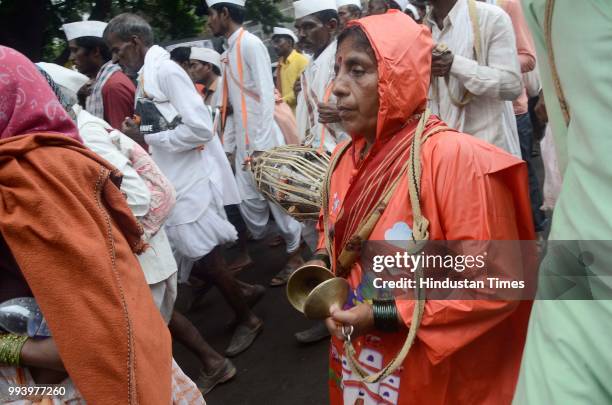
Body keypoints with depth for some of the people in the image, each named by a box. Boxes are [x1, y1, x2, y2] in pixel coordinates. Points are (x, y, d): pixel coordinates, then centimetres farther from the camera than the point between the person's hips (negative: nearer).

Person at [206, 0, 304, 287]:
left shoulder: (251, 43, -12)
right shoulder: (230, 49, 13)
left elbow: (267, 96, -18)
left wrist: (261, 145, -20)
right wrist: (231, 140, 15)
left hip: (262, 139, -8)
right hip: (243, 139, 8)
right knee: (249, 198, 12)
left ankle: (295, 257, 17)